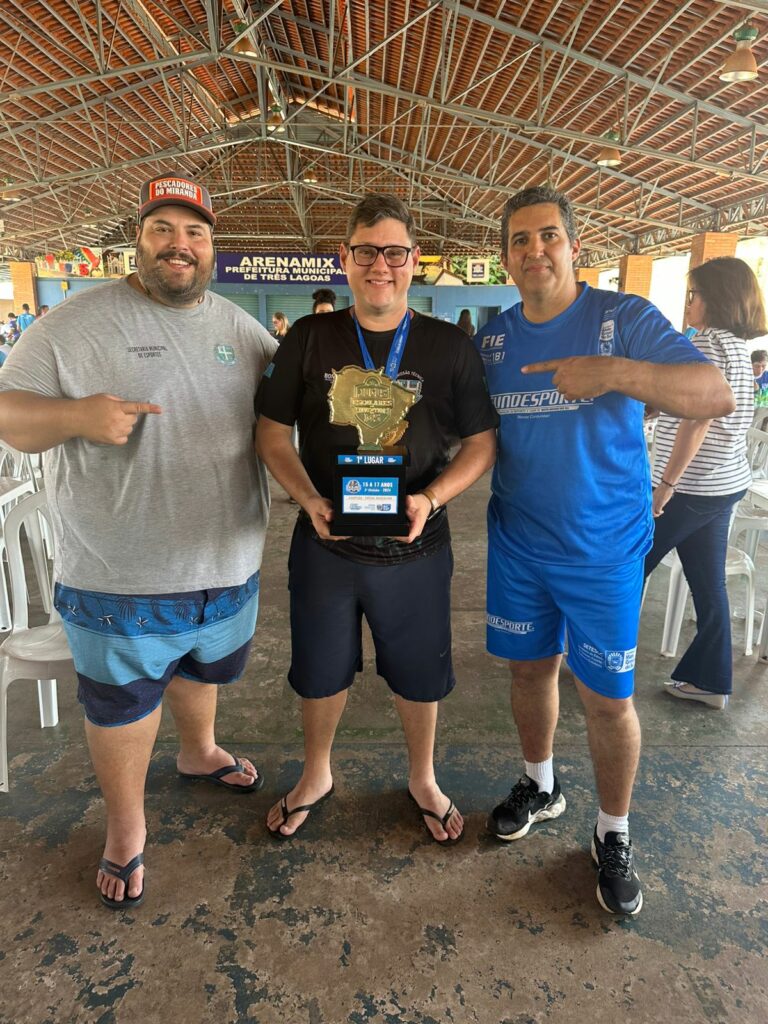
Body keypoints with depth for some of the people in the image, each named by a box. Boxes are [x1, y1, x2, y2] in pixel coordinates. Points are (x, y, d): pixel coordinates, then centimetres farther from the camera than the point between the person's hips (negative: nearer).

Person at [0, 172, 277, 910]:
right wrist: (74, 415, -27)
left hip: (228, 564, 5)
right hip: (119, 577, -4)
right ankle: (125, 830, 37)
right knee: (121, 704, 13)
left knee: (203, 669, 27)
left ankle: (199, 753, 57)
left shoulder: (237, 325, 6)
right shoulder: (76, 323, -9)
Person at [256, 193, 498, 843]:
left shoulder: (451, 346, -3)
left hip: (416, 550, 0)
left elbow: (482, 442, -2)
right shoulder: (309, 338, -2)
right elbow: (272, 432, 1)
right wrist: (310, 500, -16)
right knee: (320, 670, 18)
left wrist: (431, 498, -19)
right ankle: (317, 775, 46)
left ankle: (423, 779, 45)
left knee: (419, 674, 16)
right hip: (325, 545, 1)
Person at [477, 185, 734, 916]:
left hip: (603, 549, -3)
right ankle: (540, 787, 42)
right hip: (518, 545, 4)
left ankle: (613, 836, 29)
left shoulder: (624, 319, -9)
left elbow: (717, 395, -19)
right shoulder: (492, 338, 4)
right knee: (530, 669, 16)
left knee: (607, 698, 4)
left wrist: (618, 372, -34)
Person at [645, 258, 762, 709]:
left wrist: (666, 483, -20)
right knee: (709, 584, 13)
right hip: (725, 484, 9)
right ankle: (711, 681, 23)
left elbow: (697, 420, -22)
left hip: (692, 487, -9)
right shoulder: (738, 346, 14)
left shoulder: (709, 344, -15)